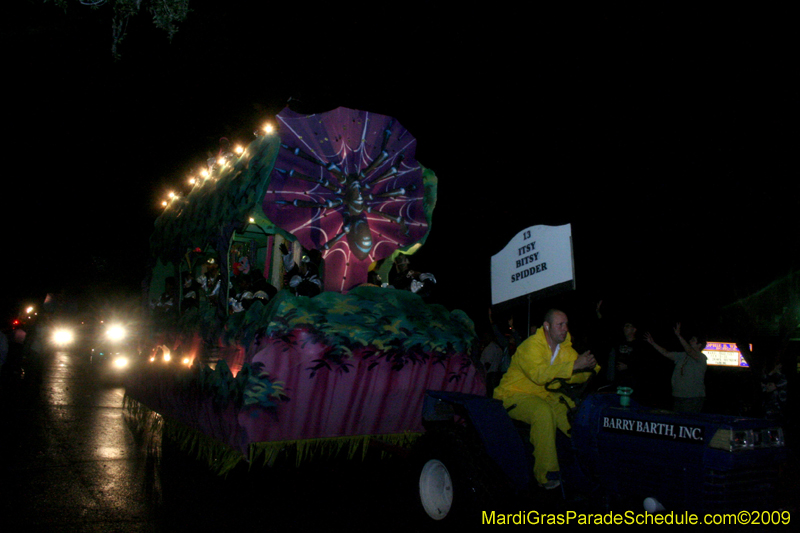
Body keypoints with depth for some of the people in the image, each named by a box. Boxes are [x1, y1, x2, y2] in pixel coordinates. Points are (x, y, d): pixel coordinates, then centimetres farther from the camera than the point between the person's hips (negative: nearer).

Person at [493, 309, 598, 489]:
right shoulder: (531, 346, -18)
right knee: (543, 412, -35)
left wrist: (590, 366, -17)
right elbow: (539, 374, -35)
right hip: (515, 395, -7)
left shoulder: (565, 347, 7)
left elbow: (576, 376, 5)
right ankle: (545, 475, -28)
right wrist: (574, 365, -37)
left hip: (545, 396, 7)